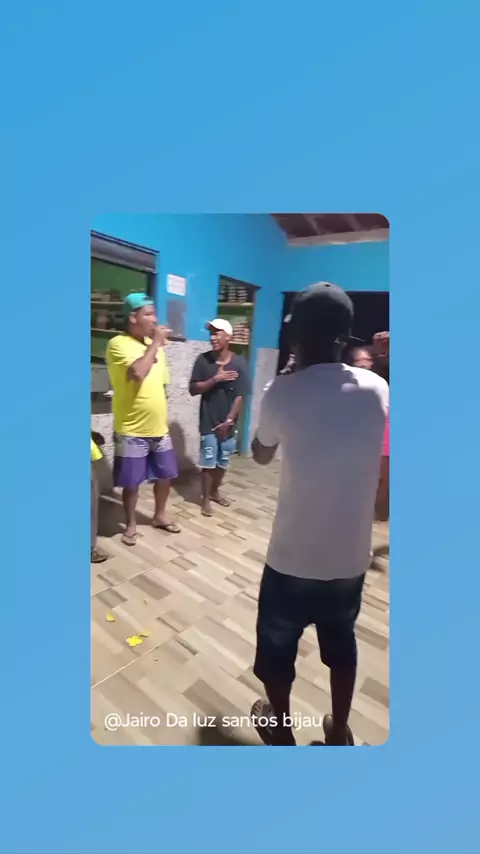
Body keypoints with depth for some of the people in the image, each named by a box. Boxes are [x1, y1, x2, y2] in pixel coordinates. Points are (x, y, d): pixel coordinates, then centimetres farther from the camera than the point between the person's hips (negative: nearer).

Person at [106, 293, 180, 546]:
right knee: (131, 483, 8)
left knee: (165, 475, 17)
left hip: (159, 428, 7)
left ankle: (160, 515, 38)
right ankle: (130, 524, 30)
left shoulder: (154, 344, 8)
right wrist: (155, 344, -20)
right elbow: (138, 373, -31)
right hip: (132, 431, -6)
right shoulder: (118, 344, -13)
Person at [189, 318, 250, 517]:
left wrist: (229, 421, -11)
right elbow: (193, 389, -7)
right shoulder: (203, 360, -5)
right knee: (208, 462, 4)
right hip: (209, 422, -1)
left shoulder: (239, 363, -7)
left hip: (228, 423, 1)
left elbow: (240, 396, -8)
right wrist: (215, 379, -20)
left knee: (222, 462, 15)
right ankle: (205, 499, 20)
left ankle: (215, 492, 36)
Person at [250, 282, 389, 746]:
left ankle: (280, 729, 47)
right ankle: (339, 731, 50)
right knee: (341, 643, 28)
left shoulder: (283, 391, -17)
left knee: (277, 645, 23)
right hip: (351, 557, 4)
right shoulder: (377, 389, -6)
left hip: (292, 559, -3)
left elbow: (260, 455, 2)